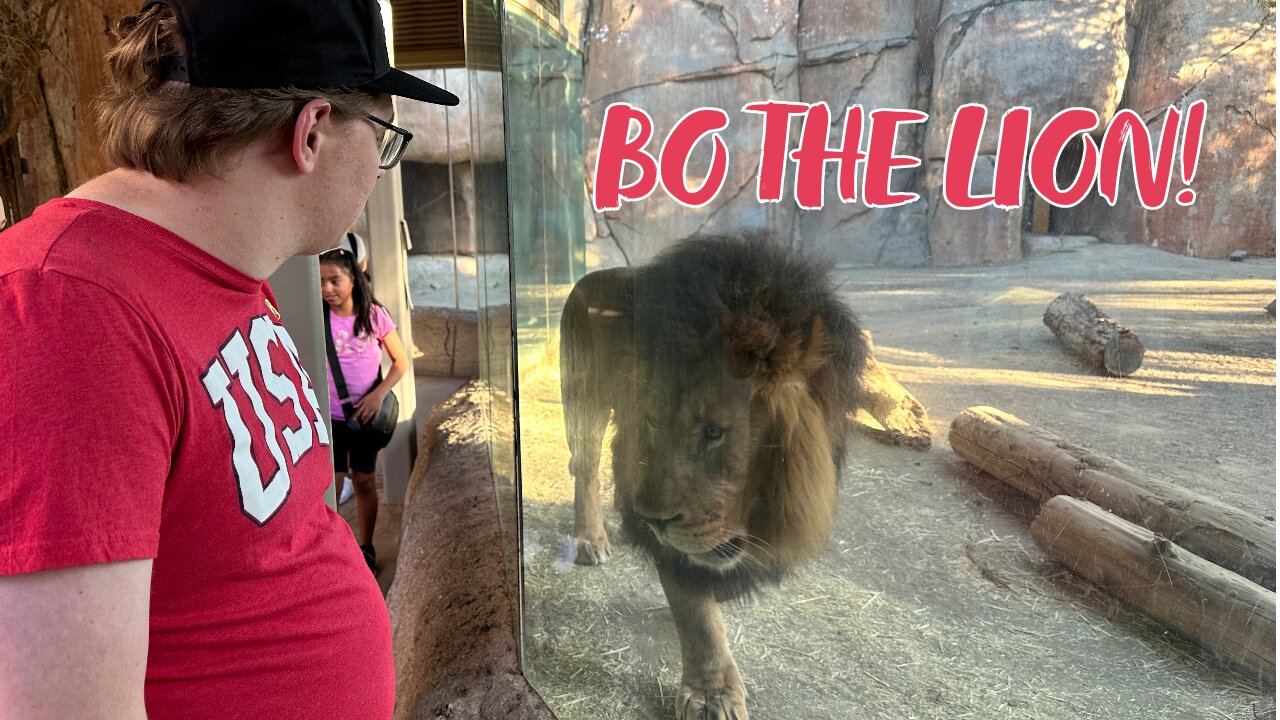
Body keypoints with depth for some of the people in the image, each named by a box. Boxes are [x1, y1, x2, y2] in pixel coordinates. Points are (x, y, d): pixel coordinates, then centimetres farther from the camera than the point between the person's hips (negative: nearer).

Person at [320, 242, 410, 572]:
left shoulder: (374, 315, -8)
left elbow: (401, 362, -2)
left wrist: (378, 395, -14)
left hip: (367, 413, 0)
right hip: (330, 416, 0)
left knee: (363, 481, 12)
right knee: (331, 483, 1)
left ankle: (366, 548, 28)